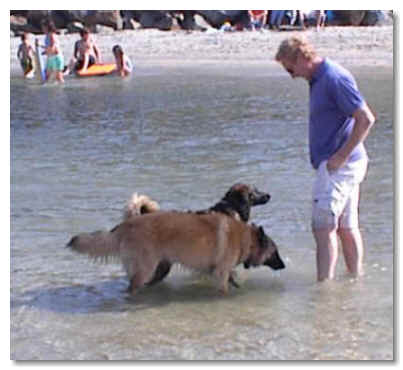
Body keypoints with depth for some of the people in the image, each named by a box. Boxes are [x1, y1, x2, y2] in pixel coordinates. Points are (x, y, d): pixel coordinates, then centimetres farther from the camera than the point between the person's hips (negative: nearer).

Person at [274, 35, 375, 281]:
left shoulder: (335, 78, -17)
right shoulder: (320, 78, 14)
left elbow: (366, 119, -21)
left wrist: (341, 156, -20)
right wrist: (342, 157, 13)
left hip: (338, 166, -10)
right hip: (341, 164, 10)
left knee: (324, 228, -10)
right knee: (347, 228, 14)